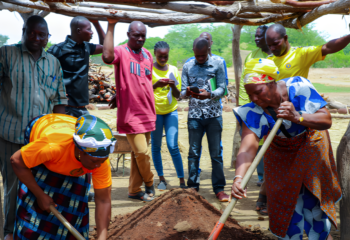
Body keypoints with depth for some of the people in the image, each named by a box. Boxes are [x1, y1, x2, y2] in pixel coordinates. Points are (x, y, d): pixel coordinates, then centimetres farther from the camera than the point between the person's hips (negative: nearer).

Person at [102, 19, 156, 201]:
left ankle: (134, 190, 23)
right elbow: (107, 56, -33)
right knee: (142, 152, -10)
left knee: (139, 153, 13)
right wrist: (111, 26, -29)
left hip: (147, 112, 7)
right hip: (130, 113, -7)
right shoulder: (121, 52, -9)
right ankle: (149, 184, 16)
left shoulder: (147, 55, 12)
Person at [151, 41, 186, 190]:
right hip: (154, 111, -1)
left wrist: (173, 86, -14)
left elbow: (178, 95, 7)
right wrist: (156, 85, -22)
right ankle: (161, 179, 16)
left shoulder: (173, 70, 7)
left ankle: (182, 180, -2)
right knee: (156, 146, 4)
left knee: (173, 146, -7)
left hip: (171, 111, 1)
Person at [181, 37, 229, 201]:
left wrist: (209, 94, -21)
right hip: (194, 114, 1)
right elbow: (182, 92, 5)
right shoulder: (187, 67, 7)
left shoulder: (218, 64, 3)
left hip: (214, 114, -1)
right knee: (193, 152, 5)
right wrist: (188, 92, -18)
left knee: (216, 153, 1)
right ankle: (193, 186, 15)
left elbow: (222, 89, -1)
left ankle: (219, 188, 8)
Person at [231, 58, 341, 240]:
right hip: (282, 154, 1)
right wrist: (239, 177, -56)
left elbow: (327, 120, -29)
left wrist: (297, 117, -47)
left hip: (311, 146, 0)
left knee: (314, 202, 2)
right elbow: (248, 147, -40)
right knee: (287, 203, 2)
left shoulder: (298, 87, -29)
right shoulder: (253, 112, -28)